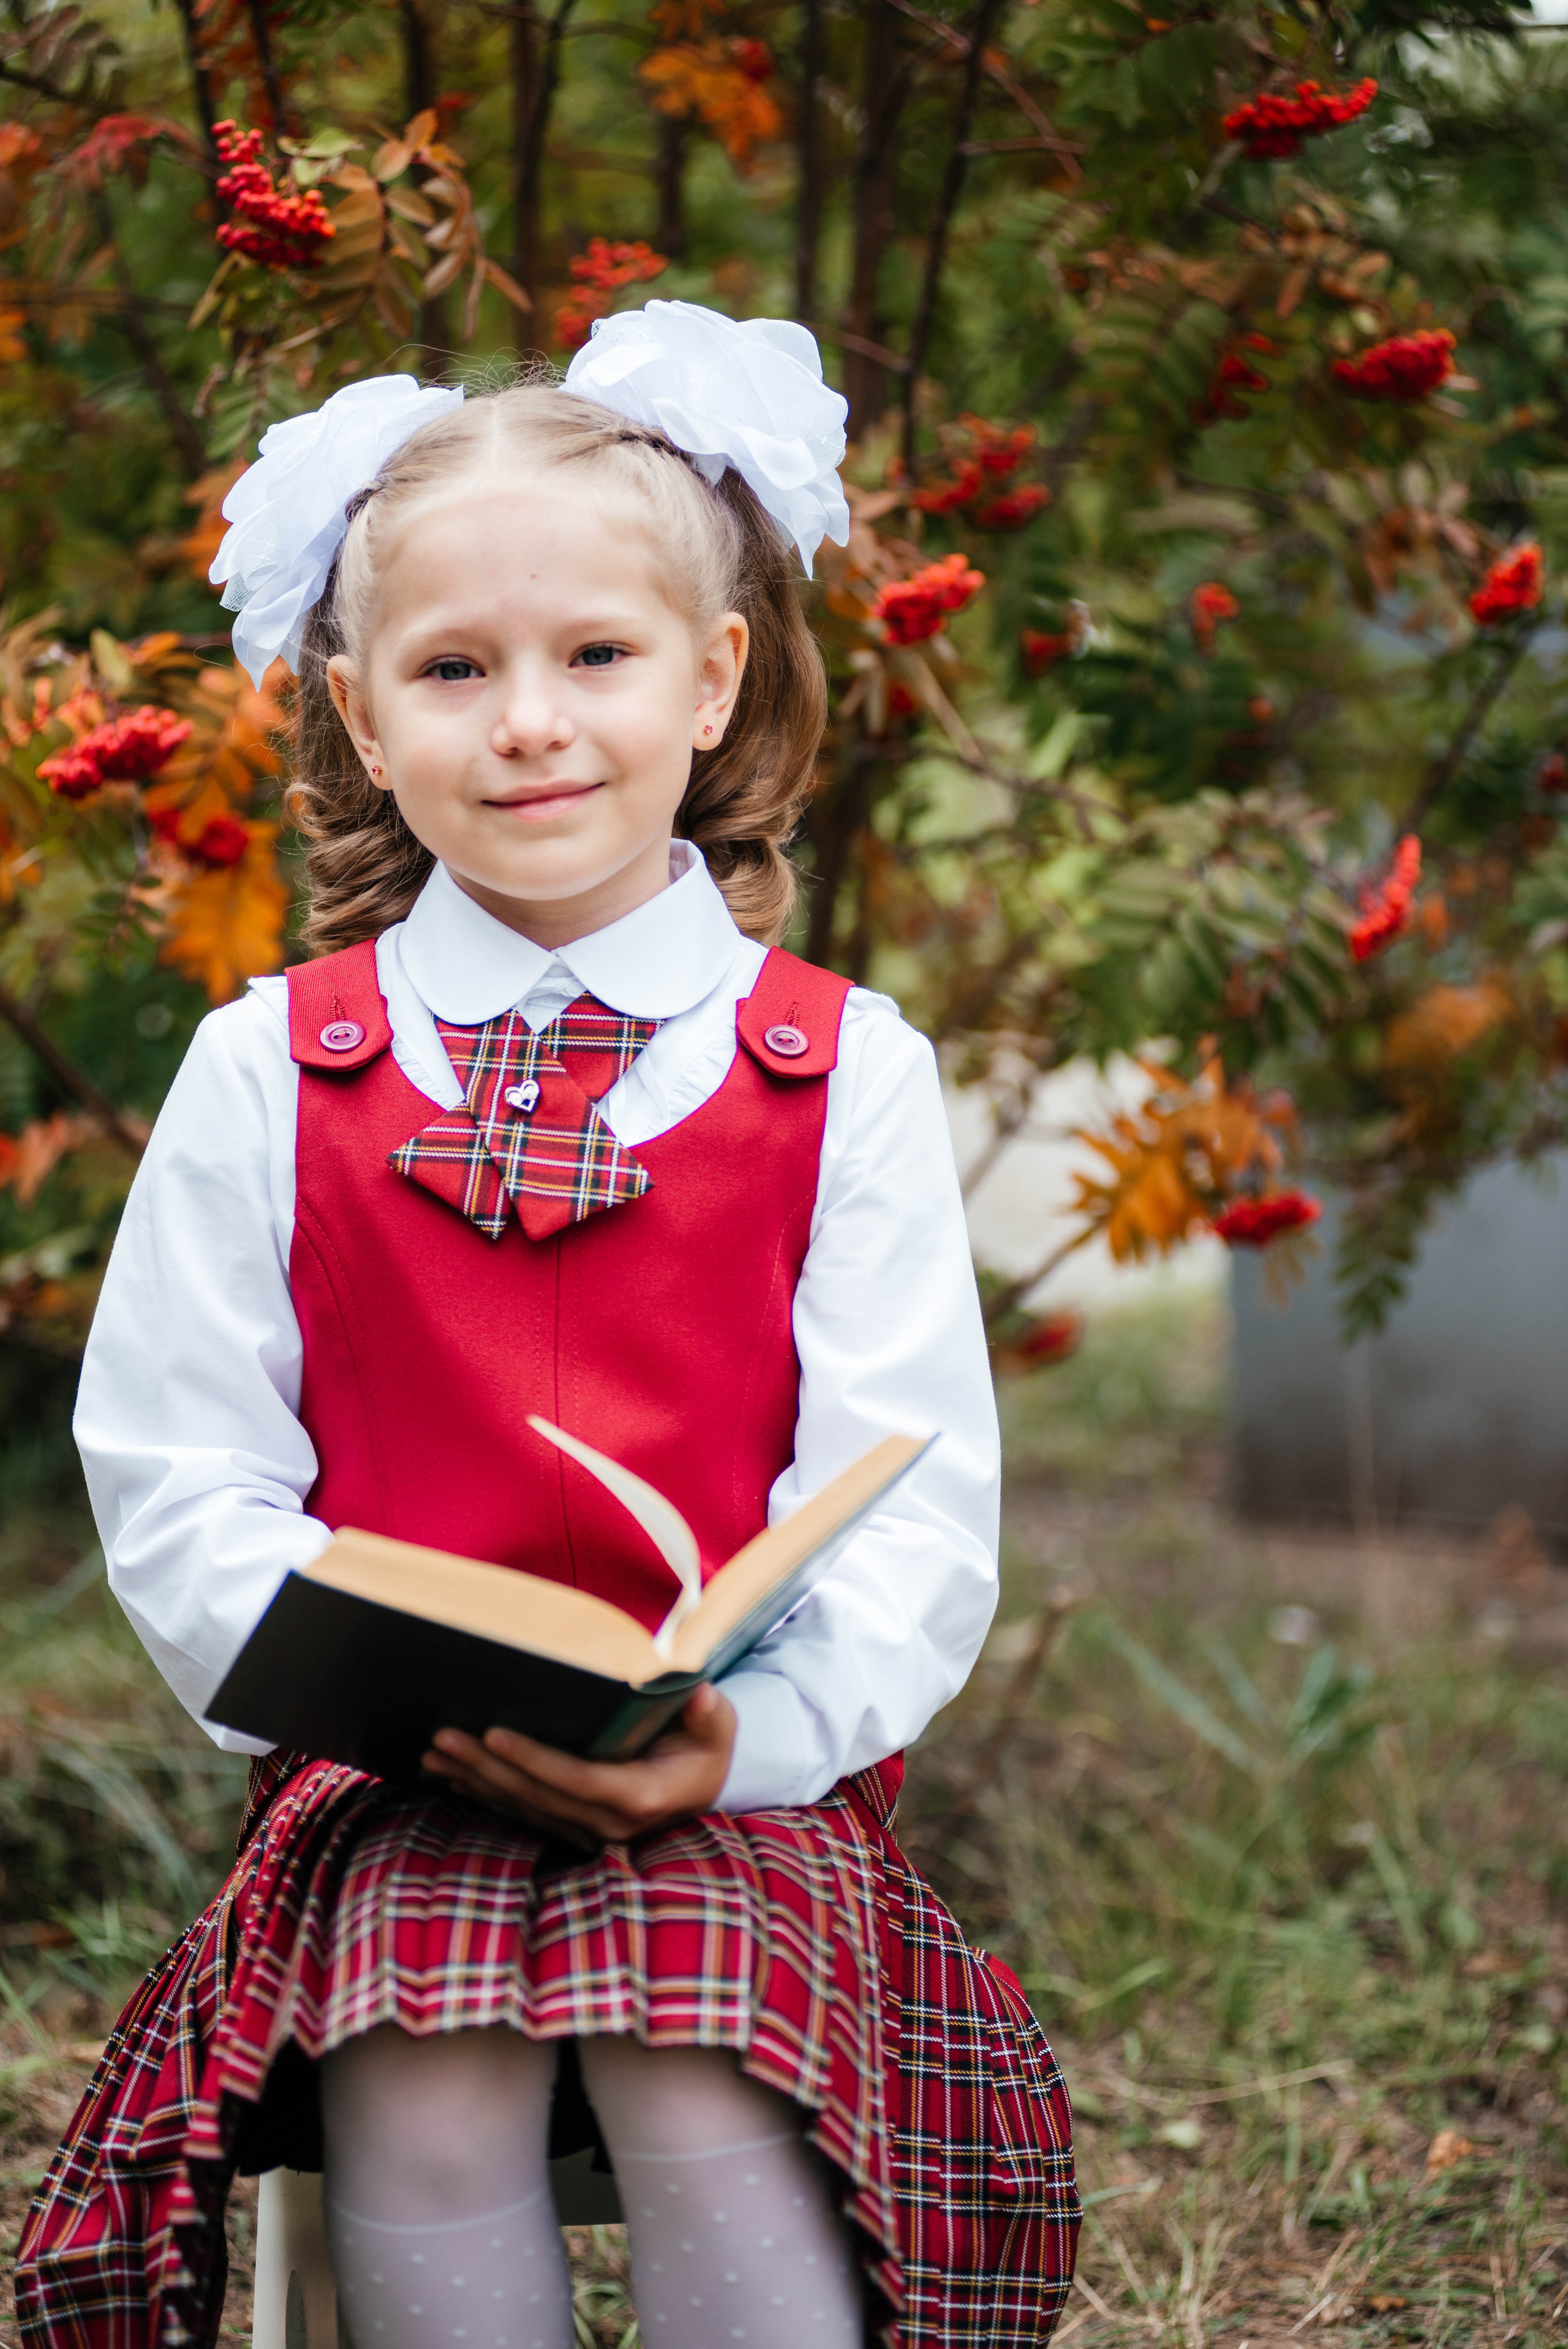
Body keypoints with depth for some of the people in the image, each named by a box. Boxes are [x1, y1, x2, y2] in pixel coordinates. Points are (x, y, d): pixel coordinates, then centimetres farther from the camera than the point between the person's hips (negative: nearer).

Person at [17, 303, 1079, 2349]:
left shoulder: (844, 1074, 5)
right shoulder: (267, 1072, 8)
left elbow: (915, 1505, -1)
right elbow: (175, 1476, 6)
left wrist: (756, 1720, -21)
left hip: (745, 1791, 0)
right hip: (393, 1790, 1)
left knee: (708, 2110, -27)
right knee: (423, 2114, -26)